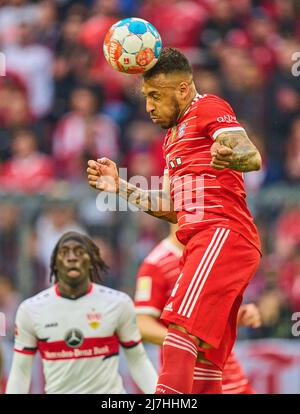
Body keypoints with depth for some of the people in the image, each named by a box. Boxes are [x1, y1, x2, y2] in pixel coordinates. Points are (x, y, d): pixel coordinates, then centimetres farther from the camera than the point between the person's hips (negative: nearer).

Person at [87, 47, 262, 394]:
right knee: (203, 361, 5)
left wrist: (227, 155, -40)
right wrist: (120, 187, 20)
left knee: (181, 323, -27)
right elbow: (171, 208, 28)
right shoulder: (173, 135, 28)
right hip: (200, 242, 10)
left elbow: (253, 157, -18)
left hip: (222, 234, -10)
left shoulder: (208, 108, -1)